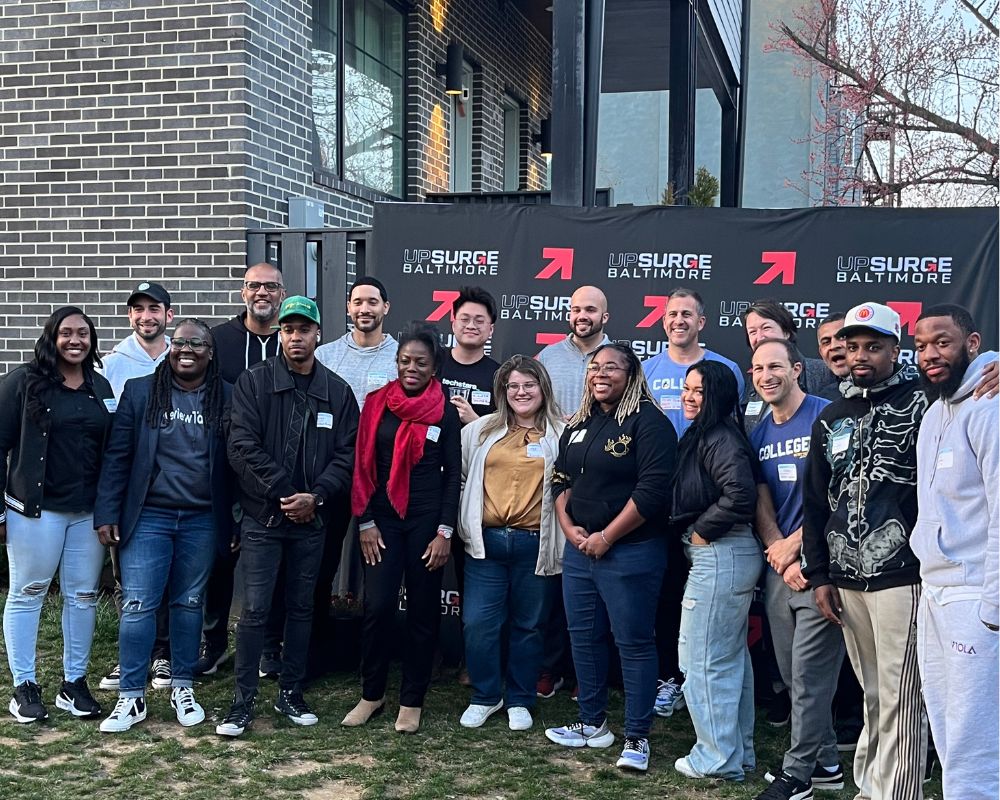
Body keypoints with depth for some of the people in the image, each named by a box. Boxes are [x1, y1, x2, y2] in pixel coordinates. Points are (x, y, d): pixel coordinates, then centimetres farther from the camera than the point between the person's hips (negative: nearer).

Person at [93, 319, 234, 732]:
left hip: (203, 520, 1)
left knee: (189, 604, 11)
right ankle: (131, 696, 9)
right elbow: (117, 456, 1)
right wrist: (107, 513, -4)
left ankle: (182, 687, 24)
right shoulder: (139, 392, 2)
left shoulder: (227, 399, 2)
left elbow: (236, 461, 3)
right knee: (137, 605, -2)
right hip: (148, 516, 0)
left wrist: (238, 521, 0)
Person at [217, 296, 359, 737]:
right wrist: (284, 494, -15)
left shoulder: (337, 391, 5)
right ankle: (243, 701, 8)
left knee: (301, 608, 12)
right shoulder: (254, 382, -3)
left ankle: (291, 693, 25)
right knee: (255, 610, -2)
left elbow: (347, 453, 1)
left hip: (311, 519, 3)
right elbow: (243, 448, -11)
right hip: (262, 517, -3)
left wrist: (317, 496, -13)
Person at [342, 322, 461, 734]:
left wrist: (444, 531, -5)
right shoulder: (377, 404, 3)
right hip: (383, 519, 0)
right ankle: (371, 693, 12)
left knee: (423, 611, 5)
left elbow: (453, 473, 1)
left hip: (427, 521, 0)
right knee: (377, 607, -5)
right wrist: (365, 523, -3)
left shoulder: (445, 411, 1)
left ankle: (412, 700, 16)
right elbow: (363, 465, 3)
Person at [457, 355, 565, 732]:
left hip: (535, 545, -1)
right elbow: (458, 475, 13)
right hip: (485, 542, 2)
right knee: (478, 624, 0)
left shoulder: (561, 435, 2)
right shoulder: (481, 431, 8)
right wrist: (463, 522, 7)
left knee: (528, 626, 10)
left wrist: (566, 537, -7)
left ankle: (519, 701, 25)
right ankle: (485, 697, 19)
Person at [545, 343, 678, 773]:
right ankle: (592, 724, 28)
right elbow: (561, 479, 17)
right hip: (578, 549, 8)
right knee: (584, 638, 14)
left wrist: (606, 537, -16)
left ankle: (637, 738, 8)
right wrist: (569, 528, 0)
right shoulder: (578, 424, 13)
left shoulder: (648, 422, -11)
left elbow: (652, 490, -18)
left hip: (629, 552, -8)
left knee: (633, 642, -1)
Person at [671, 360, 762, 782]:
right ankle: (739, 752, 28)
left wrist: (702, 532, -18)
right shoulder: (702, 436, 14)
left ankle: (718, 759, 9)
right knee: (732, 658, 17)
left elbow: (740, 494, -29)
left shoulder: (718, 439, -17)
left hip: (720, 556, -11)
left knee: (703, 660, -2)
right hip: (727, 556, 11)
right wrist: (696, 533, 7)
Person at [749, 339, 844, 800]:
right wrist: (781, 558, -5)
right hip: (779, 567, 7)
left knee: (810, 675, -2)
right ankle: (825, 762, 26)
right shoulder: (759, 433, 11)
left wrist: (793, 546, -10)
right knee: (794, 675, 12)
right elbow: (760, 503, 10)